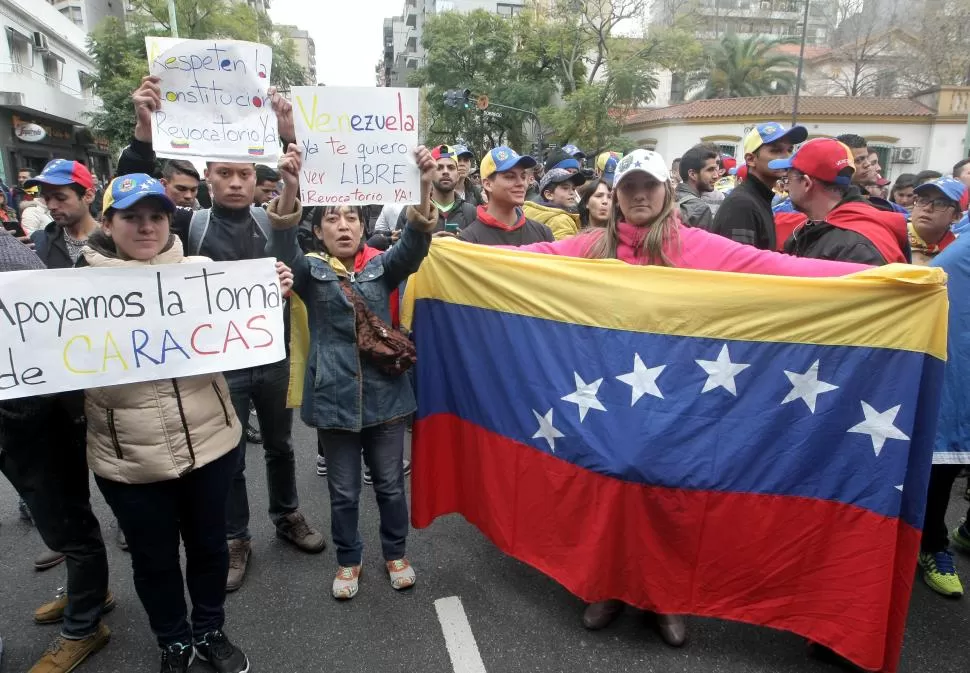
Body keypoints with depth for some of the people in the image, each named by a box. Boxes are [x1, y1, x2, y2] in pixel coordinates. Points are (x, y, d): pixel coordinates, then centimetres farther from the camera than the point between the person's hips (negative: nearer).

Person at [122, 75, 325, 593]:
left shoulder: (271, 220, 0)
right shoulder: (192, 225, -3)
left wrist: (289, 134, -26)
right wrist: (144, 131, -26)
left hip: (272, 355, 2)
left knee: (279, 444, 19)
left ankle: (287, 517, 41)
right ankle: (234, 540, 31)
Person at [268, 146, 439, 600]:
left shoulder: (382, 268, 2)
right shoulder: (310, 272, 1)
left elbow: (414, 245, -16)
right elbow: (282, 250, -19)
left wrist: (423, 188, -35)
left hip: (385, 393, 1)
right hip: (334, 396, 0)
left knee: (390, 484, 14)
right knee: (343, 490, 14)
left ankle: (395, 553, 36)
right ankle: (348, 561, 36)